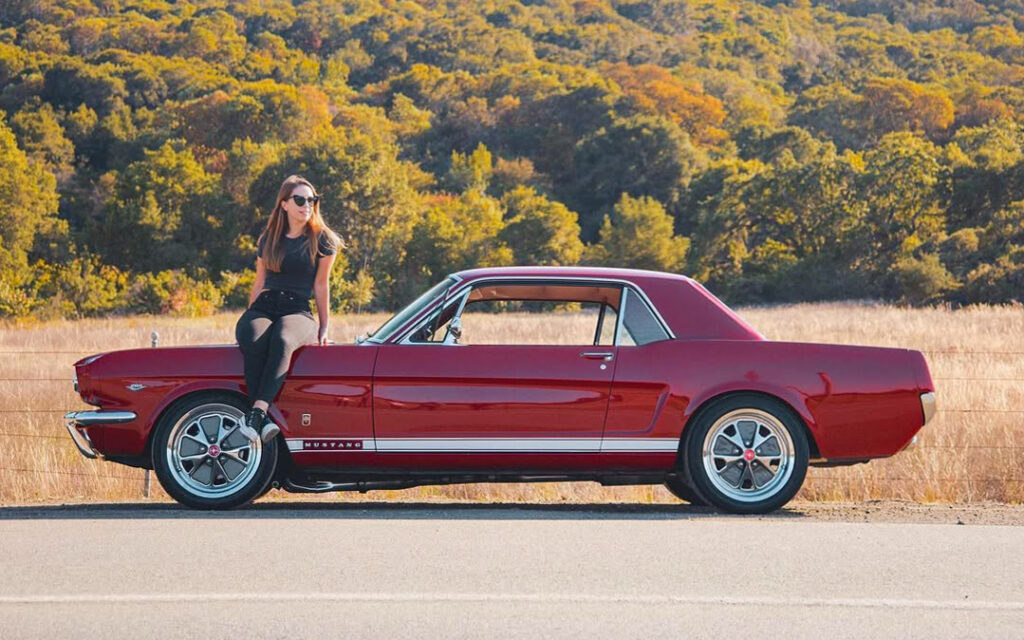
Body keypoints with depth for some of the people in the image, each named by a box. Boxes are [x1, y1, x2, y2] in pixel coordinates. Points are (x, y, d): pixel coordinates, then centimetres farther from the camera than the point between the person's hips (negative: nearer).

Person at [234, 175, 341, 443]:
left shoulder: (322, 240, 9)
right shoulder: (268, 239, 17)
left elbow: (321, 285, 11)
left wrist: (324, 328, 10)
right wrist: (249, 319, 21)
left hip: (298, 312, -2)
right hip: (262, 308, 2)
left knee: (282, 340, -41)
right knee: (254, 343, -37)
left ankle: (256, 412, -53)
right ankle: (265, 419, -46)